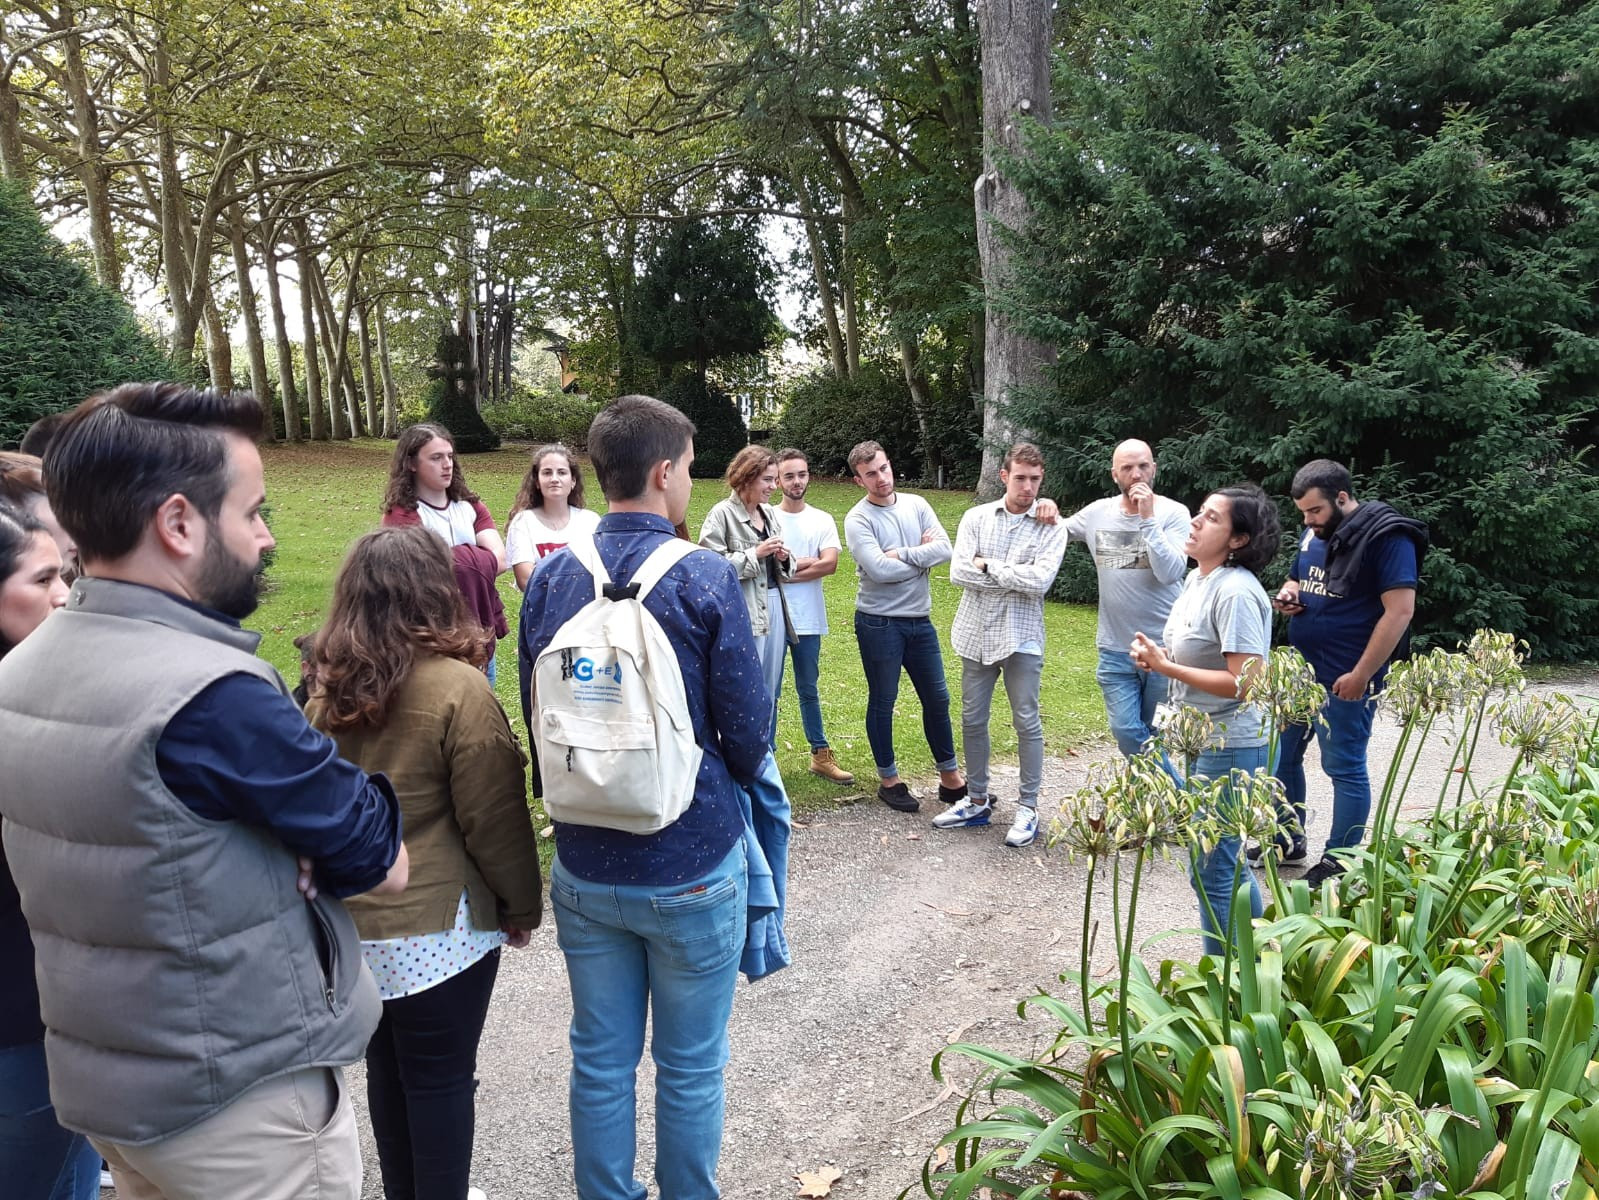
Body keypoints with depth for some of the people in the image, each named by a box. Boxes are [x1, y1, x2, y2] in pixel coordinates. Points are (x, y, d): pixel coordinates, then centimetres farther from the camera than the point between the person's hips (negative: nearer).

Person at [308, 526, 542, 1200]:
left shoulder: (328, 688, 0)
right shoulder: (458, 688, -19)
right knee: (440, 1077, 8)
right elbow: (494, 816, -15)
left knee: (387, 1068, 20)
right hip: (439, 923, -6)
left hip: (353, 919, 6)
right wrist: (522, 903, -1)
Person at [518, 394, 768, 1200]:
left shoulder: (549, 578, -3)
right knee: (689, 1067, 14)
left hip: (584, 867, 4)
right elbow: (747, 731, -12)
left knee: (601, 1060, 18)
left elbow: (536, 717, 5)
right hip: (693, 865, -4)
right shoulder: (705, 579, -16)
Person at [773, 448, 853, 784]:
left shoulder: (822, 520, 4)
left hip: (808, 620, 2)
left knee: (808, 690, 15)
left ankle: (820, 754, 22)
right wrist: (806, 562, -9)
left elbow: (830, 564, -10)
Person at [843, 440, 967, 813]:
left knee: (937, 698, 12)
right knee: (882, 702, 8)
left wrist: (901, 554, -17)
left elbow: (945, 549, -7)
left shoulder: (916, 504, 4)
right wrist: (922, 557, -9)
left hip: (920, 620, 5)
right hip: (879, 623, -5)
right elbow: (879, 570, -23)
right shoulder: (858, 519, -11)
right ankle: (889, 780, 23)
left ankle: (950, 778, 25)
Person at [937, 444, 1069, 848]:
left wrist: (989, 565, -12)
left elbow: (1041, 581, -18)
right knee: (972, 719, 11)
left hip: (1021, 636, -3)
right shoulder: (976, 517, 2)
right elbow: (959, 573, -9)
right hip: (976, 631, 3)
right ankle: (976, 801, 26)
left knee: (1027, 722, 3)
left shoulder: (1051, 527, -4)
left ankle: (1028, 807, 16)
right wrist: (1016, 578, -12)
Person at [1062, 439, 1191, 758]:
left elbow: (1170, 572, -20)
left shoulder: (1173, 513, -8)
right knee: (1126, 731, -5)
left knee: (1156, 733, 11)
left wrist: (1148, 518, -22)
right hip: (1115, 648, 2)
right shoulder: (1097, 512, 2)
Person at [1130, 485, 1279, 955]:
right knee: (1228, 858, 22)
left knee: (1212, 871, 0)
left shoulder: (1236, 592, -22)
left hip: (1230, 746, -10)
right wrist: (1157, 655, 1)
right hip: (1203, 740, 10)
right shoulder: (1197, 579, 7)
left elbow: (1245, 681, -26)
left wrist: (1166, 667, -21)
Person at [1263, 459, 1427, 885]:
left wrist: (1360, 675, -20)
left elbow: (1400, 611, -19)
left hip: (1344, 679, -8)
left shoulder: (1386, 537, -14)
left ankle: (1339, 862, 12)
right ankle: (1287, 842, 29)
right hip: (1299, 669, 9)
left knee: (1344, 766, 1)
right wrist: (1288, 595, 0)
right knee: (1282, 755, 14)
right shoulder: (1315, 533, 11)